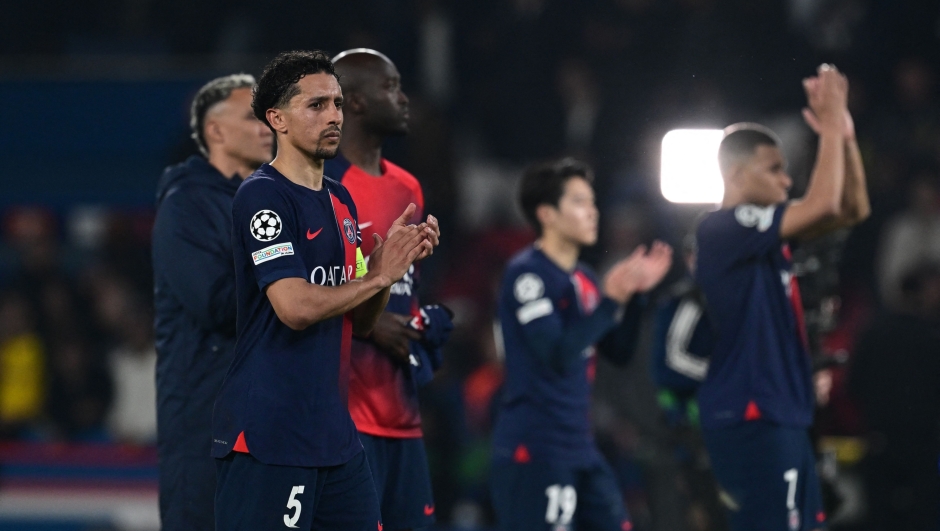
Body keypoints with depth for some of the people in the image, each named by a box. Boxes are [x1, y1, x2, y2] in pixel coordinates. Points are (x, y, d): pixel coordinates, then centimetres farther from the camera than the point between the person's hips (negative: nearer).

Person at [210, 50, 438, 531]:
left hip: (335, 437, 9)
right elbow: (295, 306, -22)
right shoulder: (261, 196, -11)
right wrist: (379, 276, -9)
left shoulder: (340, 199, 16)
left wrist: (392, 256, 2)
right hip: (266, 439, -8)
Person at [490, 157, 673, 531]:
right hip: (534, 449, -9)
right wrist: (610, 300, -23)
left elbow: (618, 352, 16)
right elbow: (558, 355, -21)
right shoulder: (526, 273, -13)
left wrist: (635, 294, 4)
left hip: (580, 448, 9)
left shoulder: (584, 279, 14)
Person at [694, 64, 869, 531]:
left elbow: (851, 209, 16)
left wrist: (844, 131, 4)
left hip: (780, 417, 10)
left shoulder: (765, 230, 14)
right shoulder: (723, 230, -14)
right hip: (751, 418, -10)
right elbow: (823, 204, -22)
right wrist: (831, 126, -12)